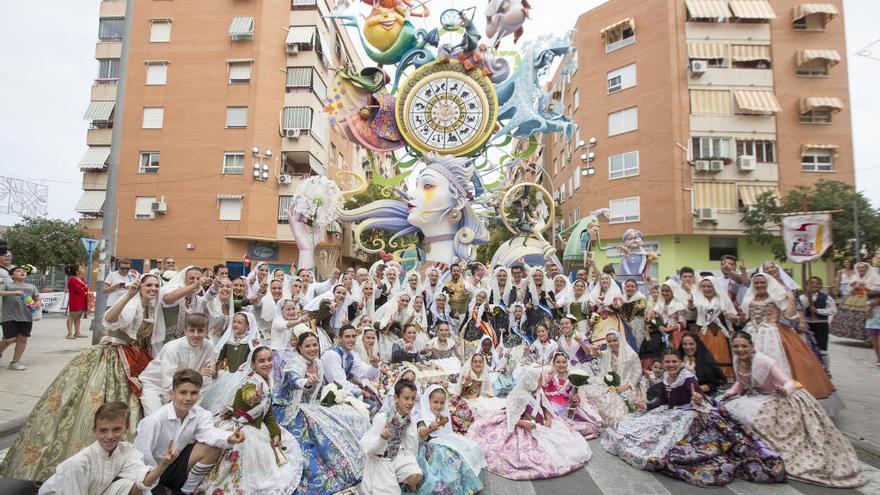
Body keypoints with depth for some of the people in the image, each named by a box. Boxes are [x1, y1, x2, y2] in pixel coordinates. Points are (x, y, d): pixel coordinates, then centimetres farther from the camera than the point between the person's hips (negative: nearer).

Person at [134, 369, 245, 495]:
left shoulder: (199, 414, -13)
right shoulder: (155, 420, -24)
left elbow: (208, 432, -31)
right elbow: (143, 456, -17)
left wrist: (229, 439, -52)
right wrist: (159, 482, -9)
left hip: (174, 467, 4)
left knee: (214, 447, -18)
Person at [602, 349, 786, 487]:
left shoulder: (687, 377, -18)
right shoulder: (665, 377, 4)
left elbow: (698, 393, -36)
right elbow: (662, 400, 17)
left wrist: (699, 399, -59)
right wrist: (647, 406, 6)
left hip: (688, 413, -8)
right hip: (670, 414, 8)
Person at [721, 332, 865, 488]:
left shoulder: (765, 362, -28)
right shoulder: (737, 360, -8)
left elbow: (789, 382, -29)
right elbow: (741, 382, 10)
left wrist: (784, 391, -50)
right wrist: (731, 392, -6)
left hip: (781, 398, -7)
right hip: (758, 396, 7)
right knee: (731, 406, -11)